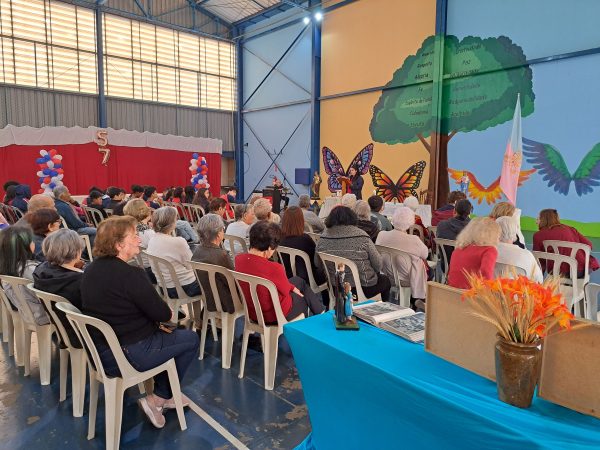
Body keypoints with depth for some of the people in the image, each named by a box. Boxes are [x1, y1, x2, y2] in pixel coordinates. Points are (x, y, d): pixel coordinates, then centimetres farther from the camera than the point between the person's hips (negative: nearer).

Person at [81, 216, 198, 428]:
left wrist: (157, 316, 6)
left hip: (100, 351, 9)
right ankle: (159, 398, 14)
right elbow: (163, 314, -19)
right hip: (127, 356, -9)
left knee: (163, 333, 27)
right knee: (191, 339, 6)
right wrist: (168, 313, 4)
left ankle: (165, 395, 32)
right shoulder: (130, 275, -24)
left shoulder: (91, 270, 4)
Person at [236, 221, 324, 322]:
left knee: (298, 281, 26)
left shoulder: (238, 259, -12)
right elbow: (286, 291, -17)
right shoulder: (274, 268, -36)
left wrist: (292, 287, 5)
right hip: (276, 316, -6)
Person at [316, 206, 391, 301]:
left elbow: (317, 264, 4)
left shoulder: (323, 238, -9)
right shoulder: (362, 237, -18)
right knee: (385, 280, 28)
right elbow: (378, 265, -11)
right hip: (364, 288, -4)